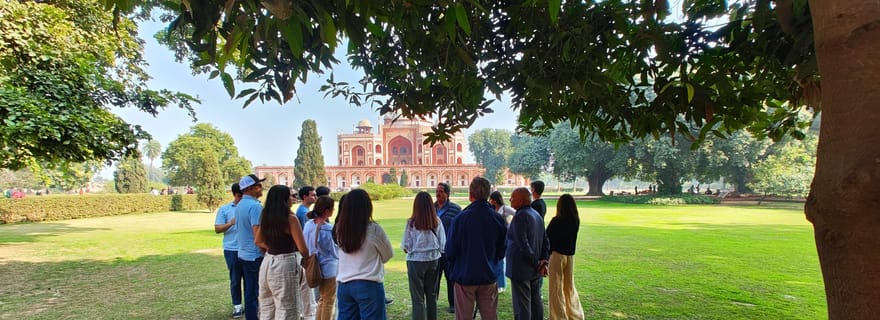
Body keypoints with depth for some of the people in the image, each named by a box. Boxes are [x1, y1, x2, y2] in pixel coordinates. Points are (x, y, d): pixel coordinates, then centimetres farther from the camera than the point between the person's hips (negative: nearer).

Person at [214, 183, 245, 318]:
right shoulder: (224, 209, 1)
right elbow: (217, 229, 0)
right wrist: (230, 223, -18)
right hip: (232, 250, 0)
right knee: (235, 279, 10)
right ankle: (237, 306, 22)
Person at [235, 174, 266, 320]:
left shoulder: (239, 205, 10)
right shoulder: (255, 206, -20)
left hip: (243, 254, 9)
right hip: (255, 256, -9)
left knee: (249, 291, 18)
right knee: (254, 293, 1)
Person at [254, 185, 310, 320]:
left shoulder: (266, 217, 5)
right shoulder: (290, 219, -15)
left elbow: (257, 241, 20)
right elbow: (303, 249, -15)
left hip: (268, 263, 8)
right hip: (285, 265, -7)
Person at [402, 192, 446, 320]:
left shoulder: (411, 222, -14)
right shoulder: (437, 221, -6)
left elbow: (406, 247, -10)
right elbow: (443, 245, 0)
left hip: (416, 261, -3)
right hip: (434, 260, 4)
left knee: (418, 298, 6)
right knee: (432, 294, 19)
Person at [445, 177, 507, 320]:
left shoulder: (461, 218, -17)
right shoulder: (498, 218, -5)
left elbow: (450, 251, -11)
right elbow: (502, 251, 6)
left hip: (465, 277, -3)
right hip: (489, 276, 4)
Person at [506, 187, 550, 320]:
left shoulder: (520, 216, -17)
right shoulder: (537, 215, 11)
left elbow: (523, 244, -22)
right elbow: (545, 241, 12)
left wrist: (537, 264, -14)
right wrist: (544, 261, 2)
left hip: (521, 270, -9)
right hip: (535, 272, 9)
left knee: (522, 305, -2)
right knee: (536, 302, 17)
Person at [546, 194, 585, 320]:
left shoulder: (556, 221, -17)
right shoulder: (576, 221, -2)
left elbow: (547, 237, -10)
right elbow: (573, 238, 5)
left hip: (556, 255, -6)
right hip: (570, 256, 6)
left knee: (556, 288, 6)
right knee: (569, 286, 20)